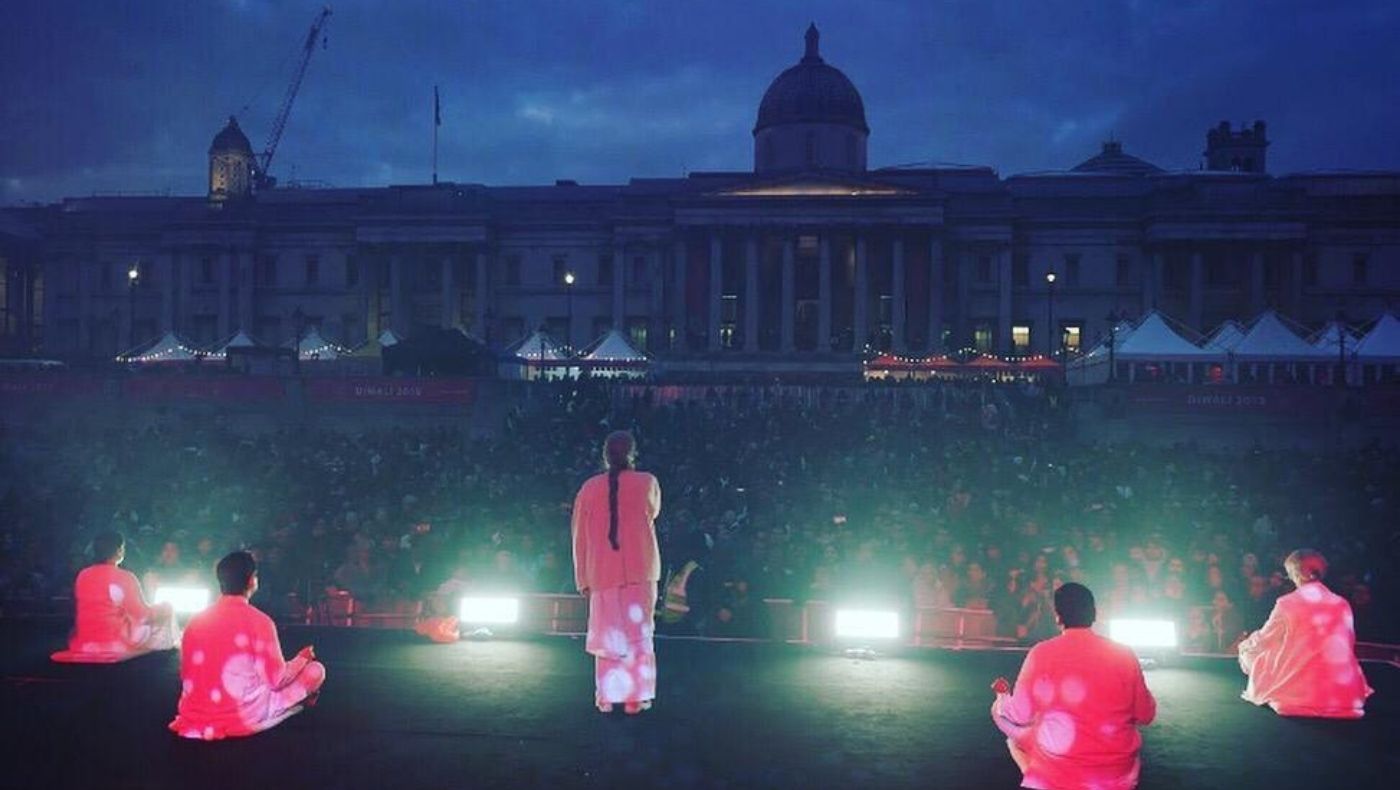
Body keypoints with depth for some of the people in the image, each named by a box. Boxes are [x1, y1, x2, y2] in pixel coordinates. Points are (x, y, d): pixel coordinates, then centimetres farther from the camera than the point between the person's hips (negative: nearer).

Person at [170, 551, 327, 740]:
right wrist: (303, 658, 10)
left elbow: (185, 675, 11)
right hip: (243, 719, -7)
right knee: (315, 670, 10)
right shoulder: (258, 621, -14)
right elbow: (277, 680, -10)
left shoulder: (197, 621, 1)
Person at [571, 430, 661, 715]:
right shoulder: (647, 483, -3)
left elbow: (579, 537, 3)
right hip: (640, 571, -1)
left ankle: (607, 697, 10)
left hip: (602, 573, 1)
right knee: (638, 633, 6)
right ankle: (635, 697, 4)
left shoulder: (589, 488, 0)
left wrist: (583, 578, 9)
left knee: (608, 635, 10)